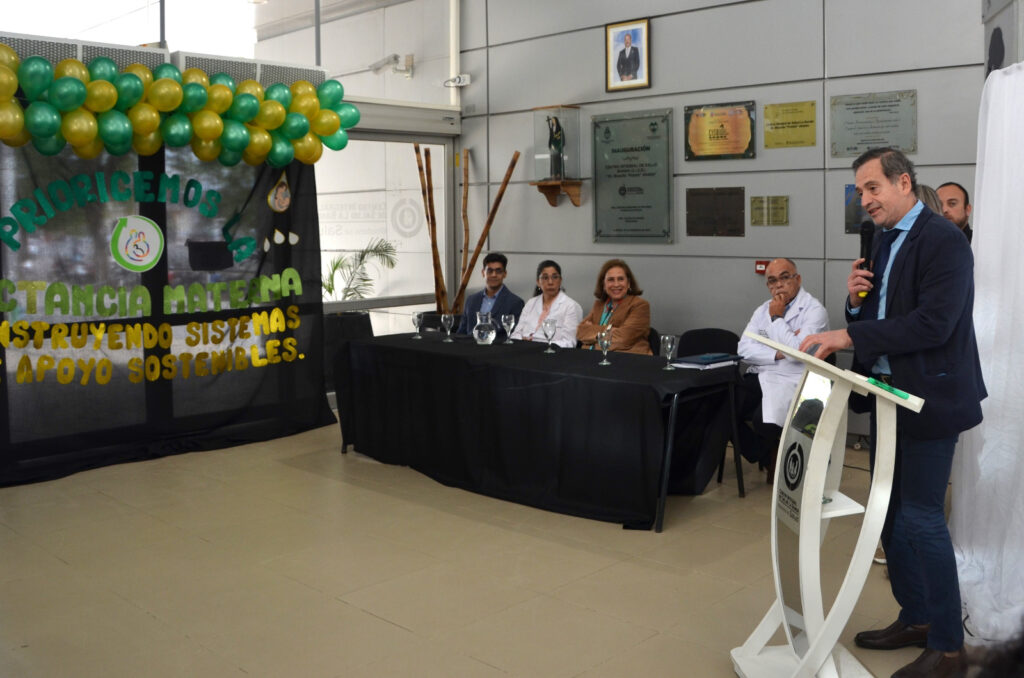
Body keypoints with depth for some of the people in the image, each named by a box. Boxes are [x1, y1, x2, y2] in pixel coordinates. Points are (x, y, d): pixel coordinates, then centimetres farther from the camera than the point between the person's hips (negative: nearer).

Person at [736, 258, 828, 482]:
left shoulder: (814, 310, -3)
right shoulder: (763, 310, 16)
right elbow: (744, 349, 4)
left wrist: (777, 318, -8)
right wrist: (778, 353, -12)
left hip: (790, 380, -6)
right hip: (758, 377, 6)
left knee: (764, 421, -33)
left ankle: (776, 458, 6)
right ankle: (765, 458, 4)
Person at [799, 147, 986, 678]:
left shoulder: (943, 240, -15)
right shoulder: (884, 241, 12)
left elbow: (933, 322, -26)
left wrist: (849, 335, -27)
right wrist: (856, 299, -6)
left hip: (929, 397, -9)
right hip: (889, 394, 9)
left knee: (920, 519, -4)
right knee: (890, 513, 15)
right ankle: (915, 618, 31)